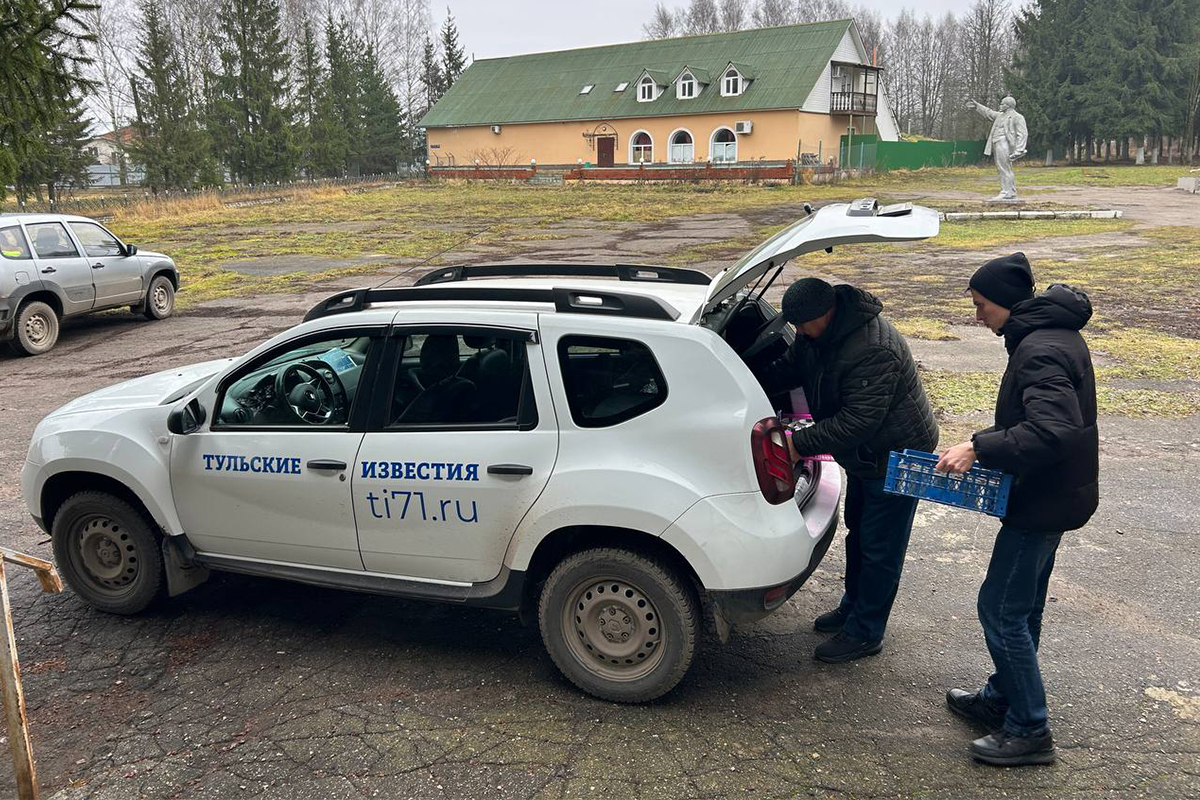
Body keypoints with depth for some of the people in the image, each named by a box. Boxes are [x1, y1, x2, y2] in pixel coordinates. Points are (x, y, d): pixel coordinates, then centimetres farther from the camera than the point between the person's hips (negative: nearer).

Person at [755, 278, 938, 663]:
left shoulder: (874, 349, -35)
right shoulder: (818, 333, -5)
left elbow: (857, 421, -35)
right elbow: (787, 368, 8)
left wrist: (801, 443, -32)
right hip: (864, 456, 10)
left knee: (880, 547, 1)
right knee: (857, 531, 23)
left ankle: (864, 633, 13)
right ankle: (853, 607, 41)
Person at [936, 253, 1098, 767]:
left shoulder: (1041, 351, -24)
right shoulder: (1054, 335, 10)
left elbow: (1053, 430, -35)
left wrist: (979, 448, -30)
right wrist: (986, 445, 11)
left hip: (1043, 501, -11)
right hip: (1050, 494, 11)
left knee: (1001, 610, -3)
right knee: (1022, 607, 20)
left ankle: (1029, 730, 8)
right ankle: (1002, 699, 34)